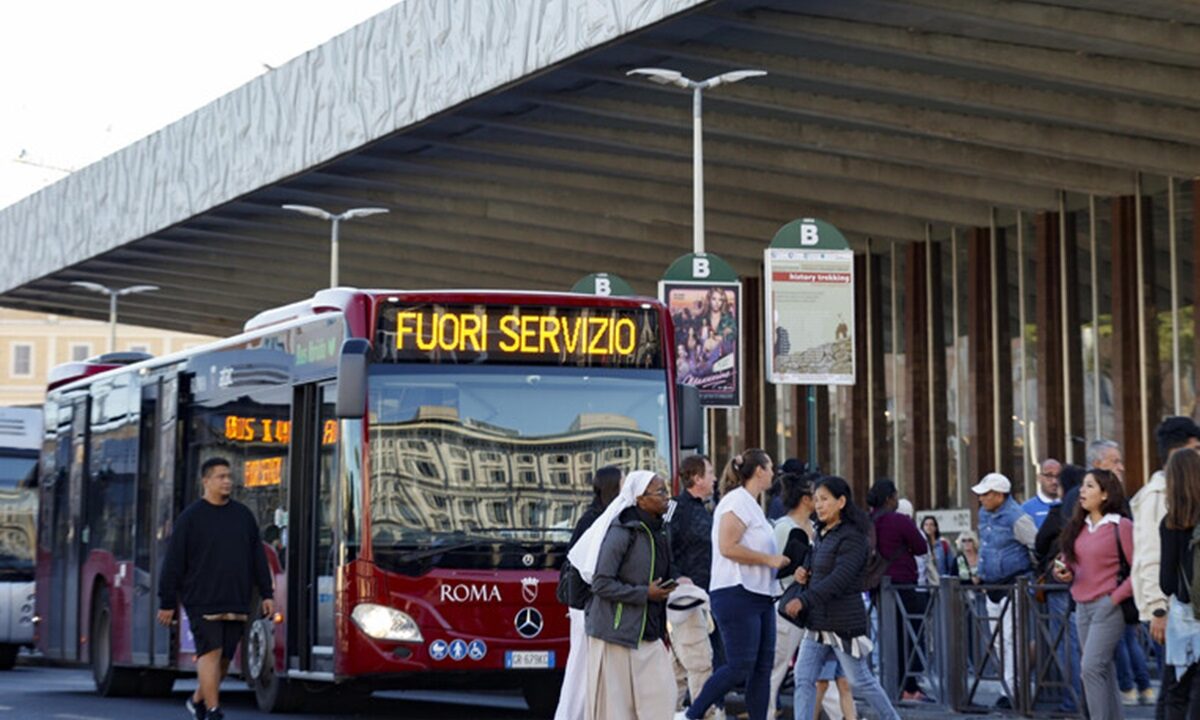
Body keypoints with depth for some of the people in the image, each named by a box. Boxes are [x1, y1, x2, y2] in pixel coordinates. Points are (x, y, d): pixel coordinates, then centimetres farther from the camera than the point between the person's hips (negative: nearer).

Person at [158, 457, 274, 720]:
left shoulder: (243, 515, 12)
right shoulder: (191, 518, -2)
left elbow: (258, 557, 15)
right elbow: (174, 561, -2)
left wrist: (266, 593, 10)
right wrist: (168, 602, -4)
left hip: (236, 604, 5)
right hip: (202, 601, -4)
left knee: (225, 657, 7)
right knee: (211, 652, -12)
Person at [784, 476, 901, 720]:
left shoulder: (852, 537, -13)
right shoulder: (823, 535, 14)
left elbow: (839, 578, -24)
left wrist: (804, 600, -32)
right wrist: (805, 575, 2)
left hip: (844, 623, -8)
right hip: (818, 623, 8)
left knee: (860, 681, 4)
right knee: (803, 678, -3)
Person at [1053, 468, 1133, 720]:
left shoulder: (1120, 526, -10)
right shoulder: (1078, 526, 12)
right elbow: (1068, 559, 22)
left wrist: (1116, 597, -15)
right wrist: (1063, 572, 0)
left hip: (1107, 607, -7)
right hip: (1082, 605, 7)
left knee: (1091, 668, -15)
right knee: (1103, 671, 11)